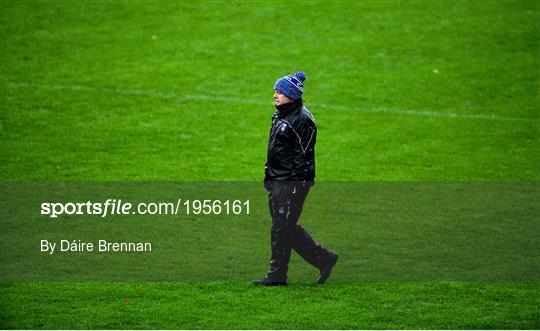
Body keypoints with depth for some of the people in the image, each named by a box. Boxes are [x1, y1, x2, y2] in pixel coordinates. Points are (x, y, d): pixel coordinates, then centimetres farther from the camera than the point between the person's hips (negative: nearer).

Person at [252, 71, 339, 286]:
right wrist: (268, 177, 21)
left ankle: (277, 275, 1)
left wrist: (296, 184, -20)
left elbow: (303, 156, -17)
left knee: (282, 229, -6)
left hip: (293, 182, -10)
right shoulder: (280, 116, 16)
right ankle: (324, 259, 20)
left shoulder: (302, 120, -14)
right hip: (277, 182, 10)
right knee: (287, 228, 12)